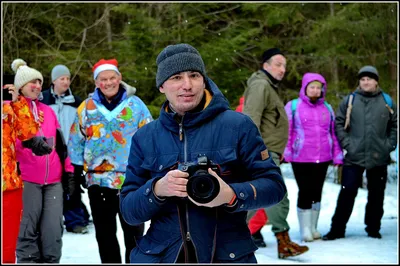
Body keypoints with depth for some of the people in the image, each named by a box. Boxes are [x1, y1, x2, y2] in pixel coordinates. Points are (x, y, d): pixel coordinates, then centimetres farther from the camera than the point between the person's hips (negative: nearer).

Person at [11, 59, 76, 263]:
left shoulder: (48, 111, 22)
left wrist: (68, 171, 18)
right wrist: (25, 140, -27)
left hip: (54, 180, 5)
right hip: (27, 179, -5)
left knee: (53, 230, 2)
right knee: (29, 228, -4)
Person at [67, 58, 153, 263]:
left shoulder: (135, 104, 0)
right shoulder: (87, 107, 4)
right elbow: (76, 142, 10)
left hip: (131, 180, -2)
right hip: (98, 180, 2)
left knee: (134, 231, 5)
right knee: (104, 233, 12)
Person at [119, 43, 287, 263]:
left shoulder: (237, 125, -4)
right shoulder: (145, 138, 3)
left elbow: (274, 185, -3)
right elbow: (128, 210, 1)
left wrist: (231, 195, -21)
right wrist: (157, 189, -19)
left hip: (228, 256, -2)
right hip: (158, 255, 2)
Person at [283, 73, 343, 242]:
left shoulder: (327, 108, 13)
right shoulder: (293, 106, 0)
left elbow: (333, 133, 15)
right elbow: (286, 131, -2)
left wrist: (337, 155, 12)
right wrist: (286, 152, -7)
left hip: (322, 158, 4)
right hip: (301, 159, -4)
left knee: (317, 192, 10)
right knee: (305, 192, -3)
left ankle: (313, 227, 21)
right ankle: (305, 229, 7)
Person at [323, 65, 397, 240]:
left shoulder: (386, 101, 6)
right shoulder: (349, 101, 2)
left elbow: (394, 125, 12)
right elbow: (338, 124, 4)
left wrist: (389, 144, 2)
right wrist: (346, 143, -5)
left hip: (379, 158, 2)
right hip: (354, 158, -2)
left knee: (376, 194, 10)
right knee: (347, 193, -3)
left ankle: (373, 228, 22)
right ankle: (337, 229, 4)